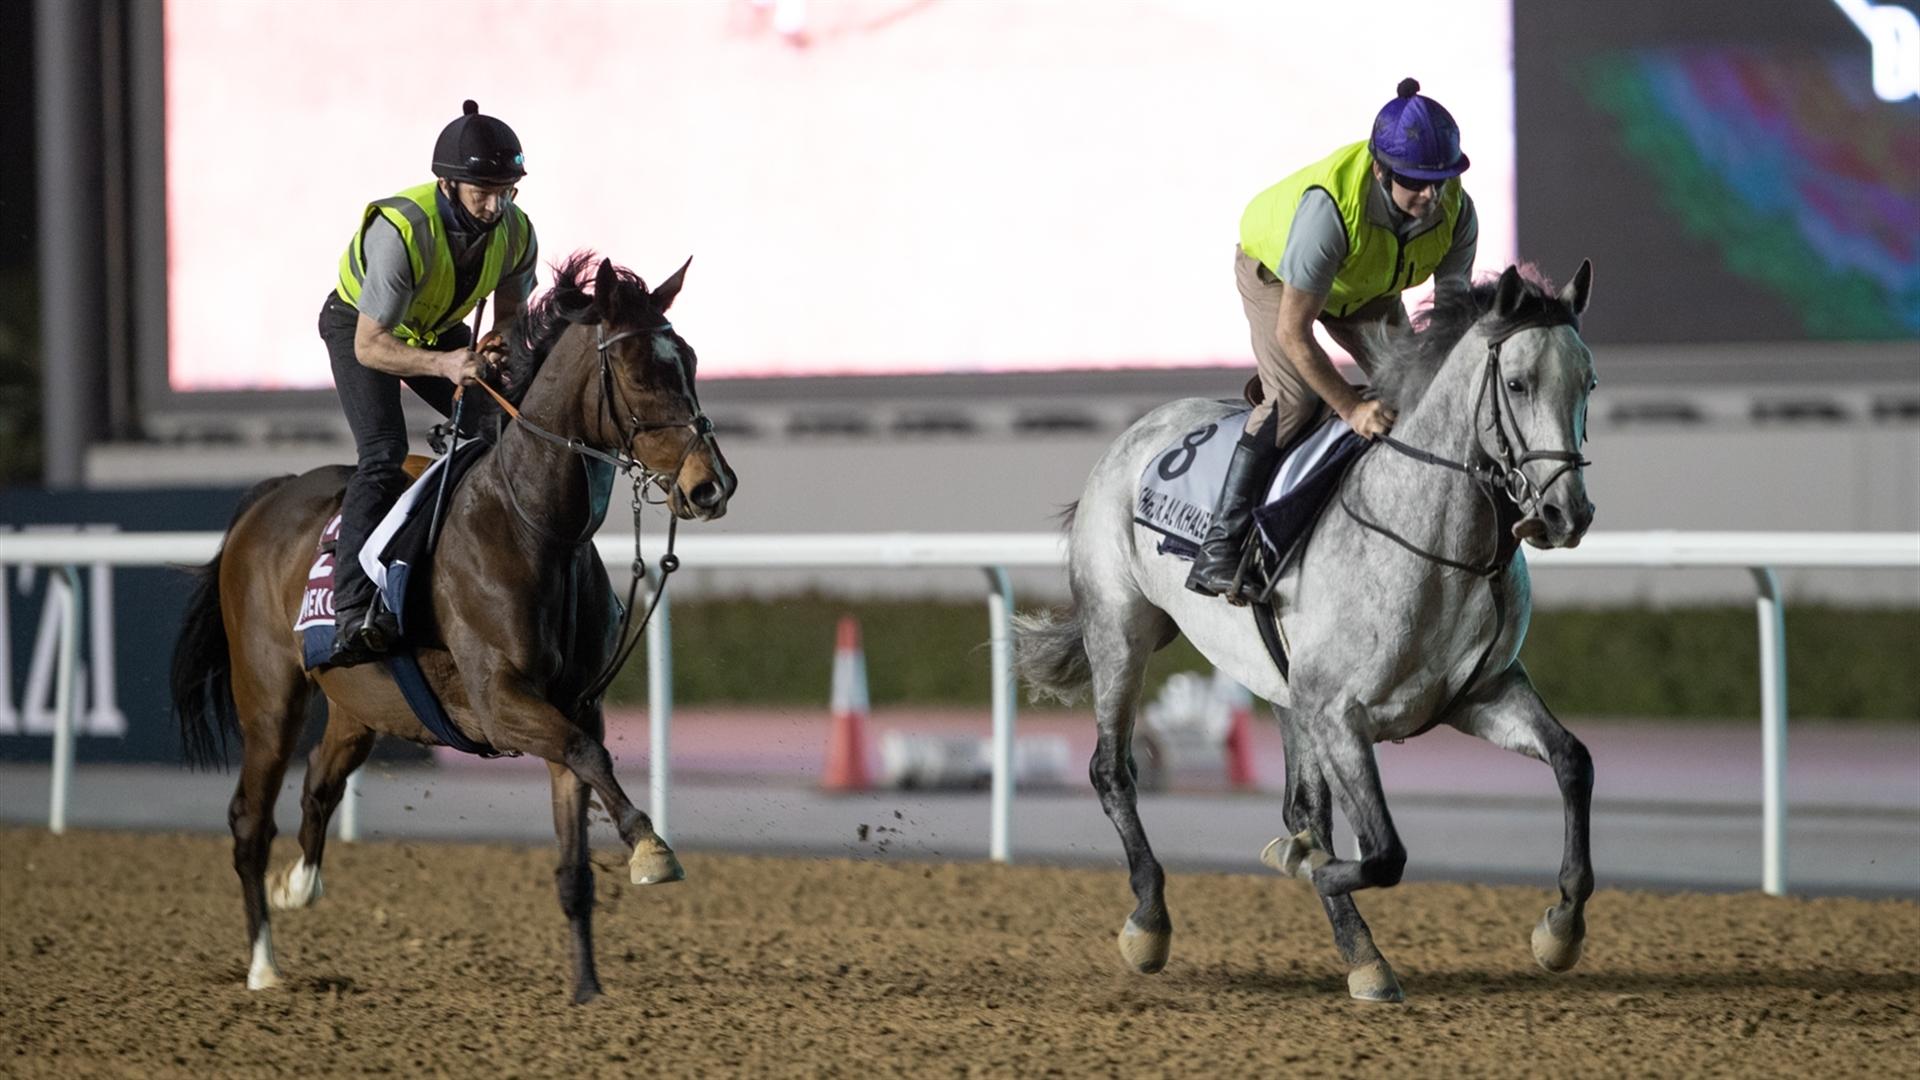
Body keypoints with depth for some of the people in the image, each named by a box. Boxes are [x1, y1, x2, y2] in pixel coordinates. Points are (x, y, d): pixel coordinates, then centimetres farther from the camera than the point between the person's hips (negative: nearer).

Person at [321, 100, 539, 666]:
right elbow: (370, 347, -38)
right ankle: (354, 611, -35)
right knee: (383, 451, -24)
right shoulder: (401, 231, -39)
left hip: (439, 329, 6)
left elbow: (511, 314, -3)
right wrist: (444, 365, -53)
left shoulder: (515, 232, -21)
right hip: (360, 325, -6)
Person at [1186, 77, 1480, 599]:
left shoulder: (1456, 210, -30)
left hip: (1369, 288, 6)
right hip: (1274, 269, -6)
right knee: (1294, 399, -23)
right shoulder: (1328, 207, -46)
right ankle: (1218, 550, -23)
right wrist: (1352, 410, -39)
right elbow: (1292, 333, -40)